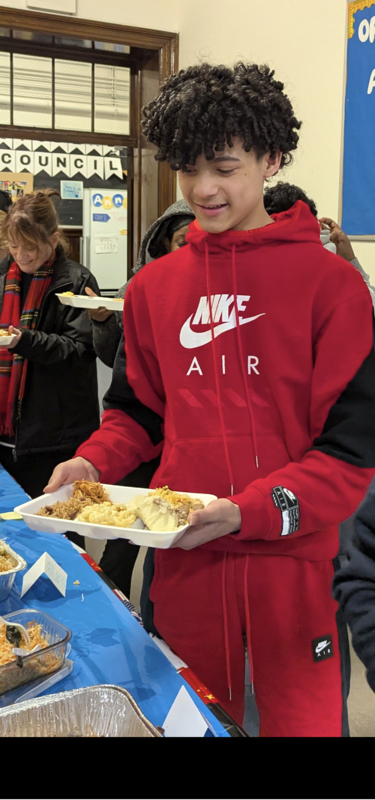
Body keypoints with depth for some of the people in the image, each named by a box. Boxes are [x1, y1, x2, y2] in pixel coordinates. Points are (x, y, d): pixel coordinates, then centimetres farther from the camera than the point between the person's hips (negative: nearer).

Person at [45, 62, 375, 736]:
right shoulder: (154, 287, 6)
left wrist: (252, 511, -22)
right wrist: (93, 461, -4)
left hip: (292, 559, -3)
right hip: (183, 555, 4)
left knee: (302, 719, 12)